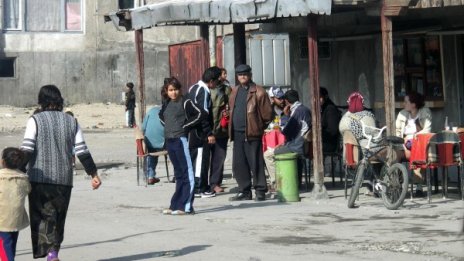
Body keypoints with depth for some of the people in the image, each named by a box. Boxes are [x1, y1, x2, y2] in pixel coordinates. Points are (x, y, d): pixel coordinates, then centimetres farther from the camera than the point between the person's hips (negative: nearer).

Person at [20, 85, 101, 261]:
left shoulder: (35, 120, -1)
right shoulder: (71, 121, 8)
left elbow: (27, 150, -10)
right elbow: (82, 151, 6)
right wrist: (94, 174, 12)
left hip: (39, 178, -3)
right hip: (64, 180, 3)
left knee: (43, 217, -4)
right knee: (59, 218, 15)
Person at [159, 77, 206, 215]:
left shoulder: (185, 102, -6)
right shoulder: (167, 104, 14)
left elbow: (201, 114, -13)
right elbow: (161, 115, 33)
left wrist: (186, 125, -9)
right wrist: (167, 126, 16)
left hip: (181, 140, -7)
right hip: (169, 140, 7)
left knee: (186, 174, -7)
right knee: (179, 174, 12)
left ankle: (185, 206, -10)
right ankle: (176, 206, 13)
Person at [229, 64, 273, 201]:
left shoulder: (258, 92, -4)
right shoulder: (235, 92, 16)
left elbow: (267, 113, -5)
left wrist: (259, 126, 2)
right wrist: (232, 128, 11)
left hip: (252, 133, -6)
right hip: (237, 133, 7)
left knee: (255, 164, -4)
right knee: (238, 164, 8)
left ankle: (260, 191, 3)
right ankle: (244, 191, 16)